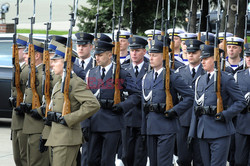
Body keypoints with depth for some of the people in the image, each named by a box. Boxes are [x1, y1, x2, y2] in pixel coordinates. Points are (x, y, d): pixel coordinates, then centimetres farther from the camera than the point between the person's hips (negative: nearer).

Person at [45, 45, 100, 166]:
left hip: (67, 139, -10)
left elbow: (93, 105, -22)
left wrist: (67, 119, -20)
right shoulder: (59, 84, 19)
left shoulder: (75, 83, -12)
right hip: (57, 138, 10)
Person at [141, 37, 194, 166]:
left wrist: (175, 111, -14)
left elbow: (190, 96, -8)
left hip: (166, 126, -6)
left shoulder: (172, 77, -6)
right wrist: (144, 129, 13)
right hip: (150, 127, 6)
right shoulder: (146, 78, 14)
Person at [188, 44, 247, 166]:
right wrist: (192, 132, 11)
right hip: (202, 132, 6)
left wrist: (226, 115, -17)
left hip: (219, 132, -6)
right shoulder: (200, 80, 15)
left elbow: (241, 101, -4)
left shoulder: (226, 79, -4)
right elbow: (196, 106, 16)